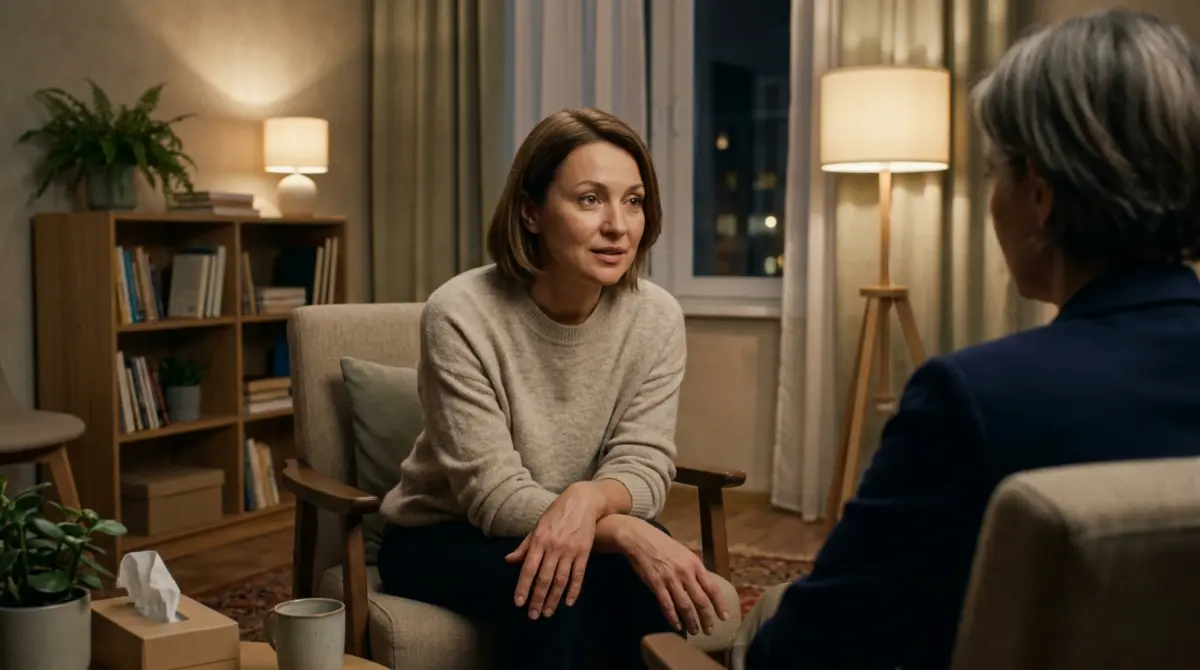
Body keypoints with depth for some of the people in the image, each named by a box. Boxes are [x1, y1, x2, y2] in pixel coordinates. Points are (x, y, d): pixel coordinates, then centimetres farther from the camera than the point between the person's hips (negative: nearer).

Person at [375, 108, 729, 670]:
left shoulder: (657, 318, -12)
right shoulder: (460, 315, -24)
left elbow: (642, 462, -13)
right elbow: (492, 495, -26)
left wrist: (589, 500, -38)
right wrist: (628, 533, -40)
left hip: (584, 527, 3)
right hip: (442, 535, -3)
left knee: (658, 588, -27)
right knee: (551, 588, -33)